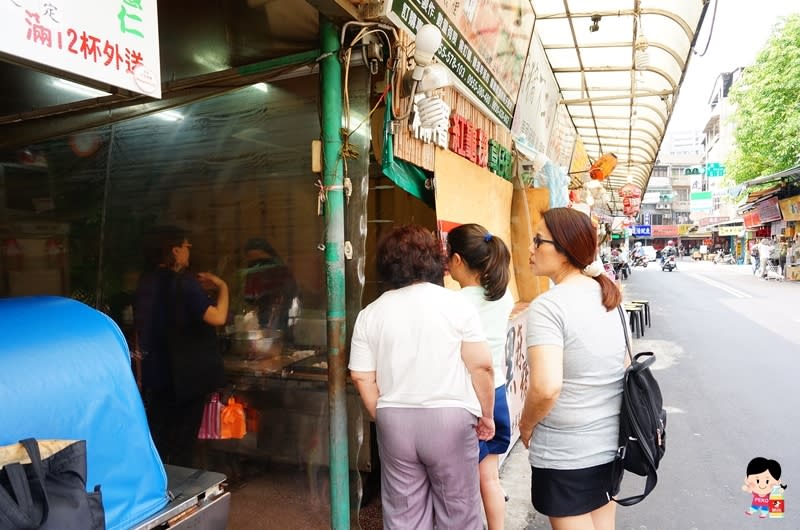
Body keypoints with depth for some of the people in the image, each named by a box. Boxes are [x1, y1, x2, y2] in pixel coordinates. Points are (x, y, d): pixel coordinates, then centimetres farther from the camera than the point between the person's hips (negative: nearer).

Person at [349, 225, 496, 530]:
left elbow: (362, 378, 1)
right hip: (449, 418, -2)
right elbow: (481, 367, -8)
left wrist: (384, 418, 13)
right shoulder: (455, 304, -7)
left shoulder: (370, 314, 0)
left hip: (394, 422, 3)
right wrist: (486, 415, 5)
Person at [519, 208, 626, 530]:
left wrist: (526, 426, -11)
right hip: (610, 443, 8)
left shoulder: (547, 305, -21)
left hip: (565, 454, -7)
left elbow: (546, 388, -29)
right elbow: (623, 369, 12)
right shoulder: (609, 298, 3)